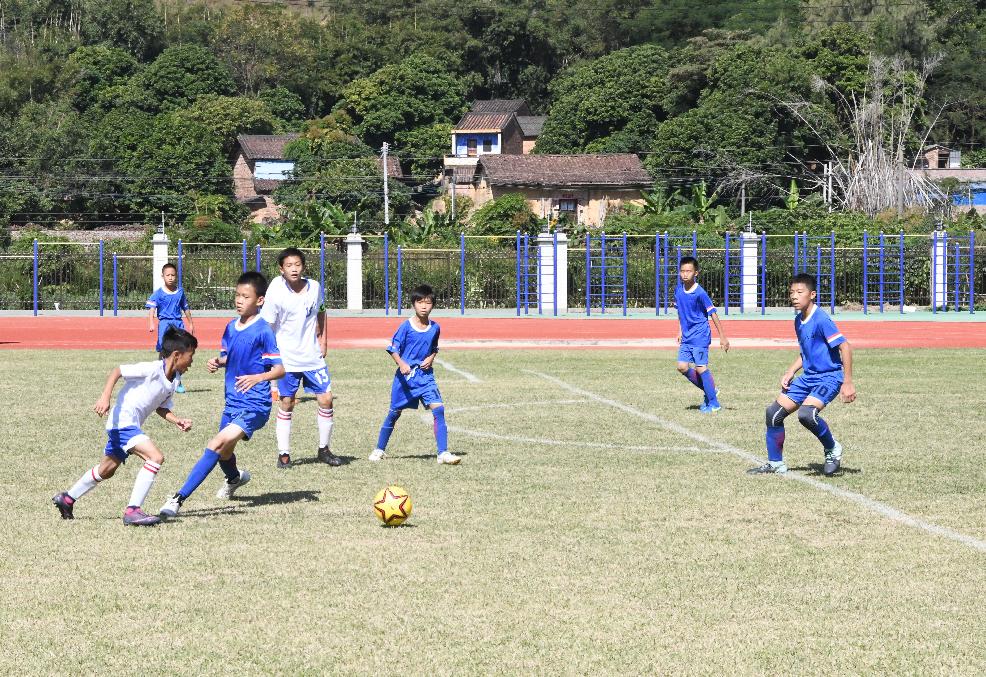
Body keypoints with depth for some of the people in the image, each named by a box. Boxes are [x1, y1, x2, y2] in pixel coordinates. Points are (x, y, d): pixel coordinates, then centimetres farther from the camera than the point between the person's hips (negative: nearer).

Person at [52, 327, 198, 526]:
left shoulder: (174, 380, 7)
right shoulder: (152, 369, -19)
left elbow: (161, 408, 16)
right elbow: (117, 371, -18)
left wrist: (177, 421, -1)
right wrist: (105, 396, -28)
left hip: (129, 426, 10)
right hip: (123, 422, -10)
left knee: (107, 469, 24)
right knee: (155, 457, -24)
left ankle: (67, 499, 42)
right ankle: (132, 510, -22)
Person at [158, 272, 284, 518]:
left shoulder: (263, 331, -14)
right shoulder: (231, 327, 8)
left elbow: (280, 369, -15)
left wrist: (258, 377, -33)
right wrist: (217, 362, -1)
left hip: (254, 406, -8)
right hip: (232, 402, 8)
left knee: (218, 444, -24)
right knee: (223, 453, 22)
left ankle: (179, 499, -27)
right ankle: (234, 478, 58)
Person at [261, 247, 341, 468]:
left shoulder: (315, 288, -3)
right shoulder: (276, 292, -15)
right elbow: (266, 326, -10)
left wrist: (323, 339, 13)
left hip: (313, 356, 3)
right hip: (287, 358, -3)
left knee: (325, 399, 1)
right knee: (286, 404, 2)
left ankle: (324, 449, 16)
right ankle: (283, 454, 12)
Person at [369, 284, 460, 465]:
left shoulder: (435, 328, 3)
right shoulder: (406, 326, -9)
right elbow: (393, 348, -6)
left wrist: (431, 358, 0)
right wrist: (402, 364, -23)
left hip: (425, 375, 2)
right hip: (405, 375, -2)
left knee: (438, 409, -14)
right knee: (395, 412, 8)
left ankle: (443, 453, -14)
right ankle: (379, 450, 26)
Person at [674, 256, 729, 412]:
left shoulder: (700, 293, -17)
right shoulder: (678, 290, 3)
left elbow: (713, 314, -14)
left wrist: (723, 337, -14)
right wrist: (680, 331, 18)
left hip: (700, 336, -7)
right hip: (686, 336, 7)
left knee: (700, 368, -8)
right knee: (682, 367, 1)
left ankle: (713, 403, 2)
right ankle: (709, 392, 17)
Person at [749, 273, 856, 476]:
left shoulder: (821, 320, -19)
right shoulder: (799, 321, 9)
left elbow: (845, 347, -21)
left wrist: (848, 383, -24)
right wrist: (790, 372, 10)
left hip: (829, 377, -9)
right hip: (808, 377, 9)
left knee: (806, 413, -31)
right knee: (774, 412, 3)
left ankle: (832, 449, -4)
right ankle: (775, 463, 16)